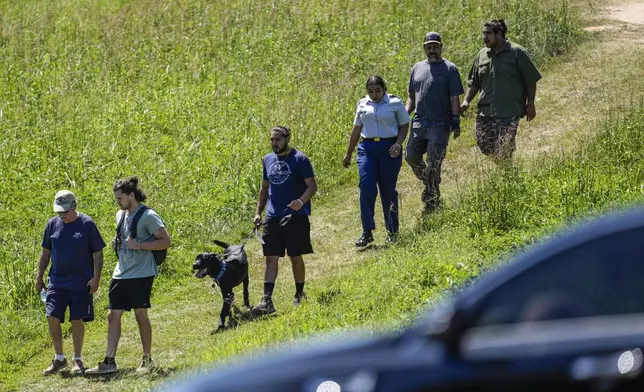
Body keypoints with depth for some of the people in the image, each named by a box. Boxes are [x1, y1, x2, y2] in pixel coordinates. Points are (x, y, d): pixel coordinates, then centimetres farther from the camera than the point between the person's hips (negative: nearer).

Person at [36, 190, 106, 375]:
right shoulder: (52, 224, 4)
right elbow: (45, 252, 14)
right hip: (57, 282, 3)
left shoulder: (87, 224, -6)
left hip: (81, 283, -3)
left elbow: (98, 253, -3)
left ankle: (77, 360, 16)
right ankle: (59, 358, 10)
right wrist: (39, 276, 9)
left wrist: (96, 278, -11)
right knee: (52, 317, -5)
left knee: (77, 320, 2)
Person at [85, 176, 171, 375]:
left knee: (141, 315, 1)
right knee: (113, 316, 1)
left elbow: (165, 241, -15)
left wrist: (139, 245, -22)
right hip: (121, 274, 7)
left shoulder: (148, 216, -12)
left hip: (141, 274, -7)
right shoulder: (121, 215, 12)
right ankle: (109, 361, 2)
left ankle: (147, 360, 14)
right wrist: (117, 243, 5)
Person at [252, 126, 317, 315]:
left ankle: (300, 295, 24)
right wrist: (258, 212, 14)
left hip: (296, 216, -5)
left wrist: (301, 201, -28)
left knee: (296, 257, 5)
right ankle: (267, 301, -9)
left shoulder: (299, 160, -7)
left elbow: (312, 186, -10)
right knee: (271, 258, -3)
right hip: (272, 217, 5)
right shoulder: (268, 160, 11)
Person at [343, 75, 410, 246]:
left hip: (389, 148, -2)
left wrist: (398, 144, -13)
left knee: (388, 190, 2)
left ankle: (392, 232, 16)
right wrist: (348, 154, 22)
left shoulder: (395, 103, 2)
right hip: (367, 148, 2)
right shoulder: (363, 104, 12)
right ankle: (367, 232, -8)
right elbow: (357, 130, 19)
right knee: (366, 188, -12)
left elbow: (404, 126, 5)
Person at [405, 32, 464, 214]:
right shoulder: (417, 68, 15)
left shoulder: (449, 69, 0)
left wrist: (456, 121, -11)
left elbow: (454, 98, -3)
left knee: (433, 165, -6)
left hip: (440, 125, -5)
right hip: (419, 122, 5)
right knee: (411, 157, 2)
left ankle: (432, 201, 3)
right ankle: (429, 184, 26)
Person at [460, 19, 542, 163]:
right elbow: (474, 82, 20)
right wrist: (466, 101, 6)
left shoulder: (517, 53, -1)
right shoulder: (482, 55, 14)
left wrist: (530, 104, -4)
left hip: (509, 113, -5)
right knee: (483, 146, 1)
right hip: (485, 112, 5)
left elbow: (531, 80, 1)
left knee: (504, 151, -11)